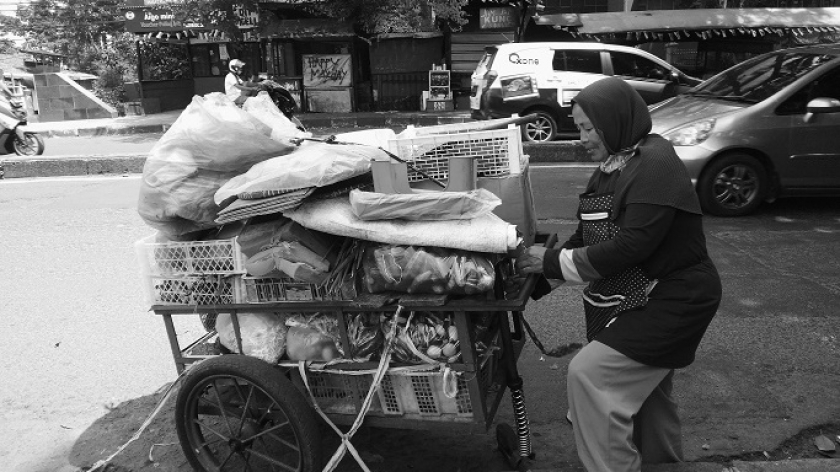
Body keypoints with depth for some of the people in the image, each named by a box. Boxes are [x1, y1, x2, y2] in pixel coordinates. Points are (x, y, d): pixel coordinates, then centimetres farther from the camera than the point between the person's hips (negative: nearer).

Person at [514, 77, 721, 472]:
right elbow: (589, 235, 8)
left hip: (671, 301, -9)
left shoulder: (655, 166, -20)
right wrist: (542, 274, -3)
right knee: (644, 386, 21)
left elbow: (629, 247, -27)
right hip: (629, 299, 9)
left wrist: (553, 261, -22)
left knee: (589, 373, -16)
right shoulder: (613, 166, 7)